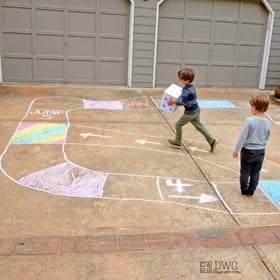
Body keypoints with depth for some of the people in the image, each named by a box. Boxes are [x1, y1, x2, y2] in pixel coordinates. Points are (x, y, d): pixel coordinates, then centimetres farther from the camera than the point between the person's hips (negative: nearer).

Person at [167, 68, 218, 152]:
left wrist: (174, 102, -20)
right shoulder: (192, 86, 4)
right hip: (196, 110, 9)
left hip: (190, 113, -9)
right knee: (199, 126, 19)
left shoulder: (185, 89, -24)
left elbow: (183, 102, -29)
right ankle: (212, 141, 17)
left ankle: (178, 141, 25)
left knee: (178, 125, 9)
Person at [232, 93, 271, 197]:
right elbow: (266, 138, 7)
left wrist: (236, 150, -7)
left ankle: (244, 190, 24)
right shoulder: (268, 123, -7)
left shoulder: (249, 120, -21)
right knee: (255, 173, 16)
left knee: (245, 172, 13)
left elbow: (242, 137, -17)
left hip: (248, 150, -4)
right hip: (261, 151, 4)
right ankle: (251, 191, 26)